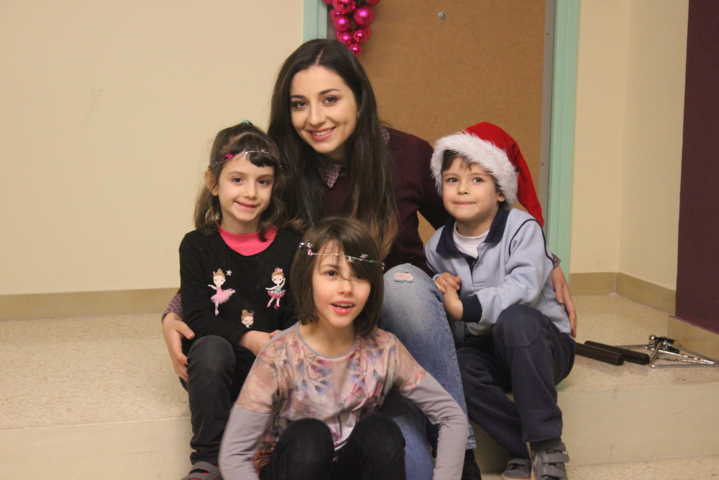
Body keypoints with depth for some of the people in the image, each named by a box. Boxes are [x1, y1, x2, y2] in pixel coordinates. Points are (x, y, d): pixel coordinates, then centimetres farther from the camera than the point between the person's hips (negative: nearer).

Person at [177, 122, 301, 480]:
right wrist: (248, 339, -22)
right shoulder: (197, 246, -1)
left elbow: (297, 316, 1)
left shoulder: (290, 245, 2)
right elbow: (197, 319, -8)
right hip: (214, 369, -1)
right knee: (211, 348, -34)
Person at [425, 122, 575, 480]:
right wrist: (438, 290, -10)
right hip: (482, 352, 3)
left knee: (515, 319, -38)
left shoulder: (521, 228, -11)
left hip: (541, 345, -3)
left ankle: (548, 447, -27)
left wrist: (465, 307, -33)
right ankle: (522, 450, -17)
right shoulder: (437, 247, 3)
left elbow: (524, 286, -29)